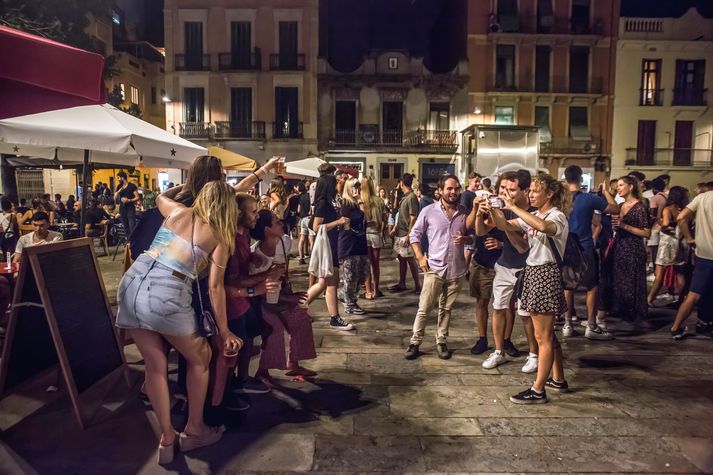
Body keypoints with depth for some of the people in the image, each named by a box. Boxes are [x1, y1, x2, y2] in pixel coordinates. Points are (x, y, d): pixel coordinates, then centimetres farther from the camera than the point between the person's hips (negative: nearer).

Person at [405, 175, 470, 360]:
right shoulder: (429, 211, -4)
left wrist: (465, 239, -11)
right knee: (424, 309, 0)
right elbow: (414, 234, 3)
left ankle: (441, 342, 26)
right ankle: (415, 343, 12)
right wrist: (420, 257, -5)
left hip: (456, 269, 2)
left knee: (446, 309, 13)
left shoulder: (464, 212, 2)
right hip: (434, 268, -2)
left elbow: (473, 234, 11)